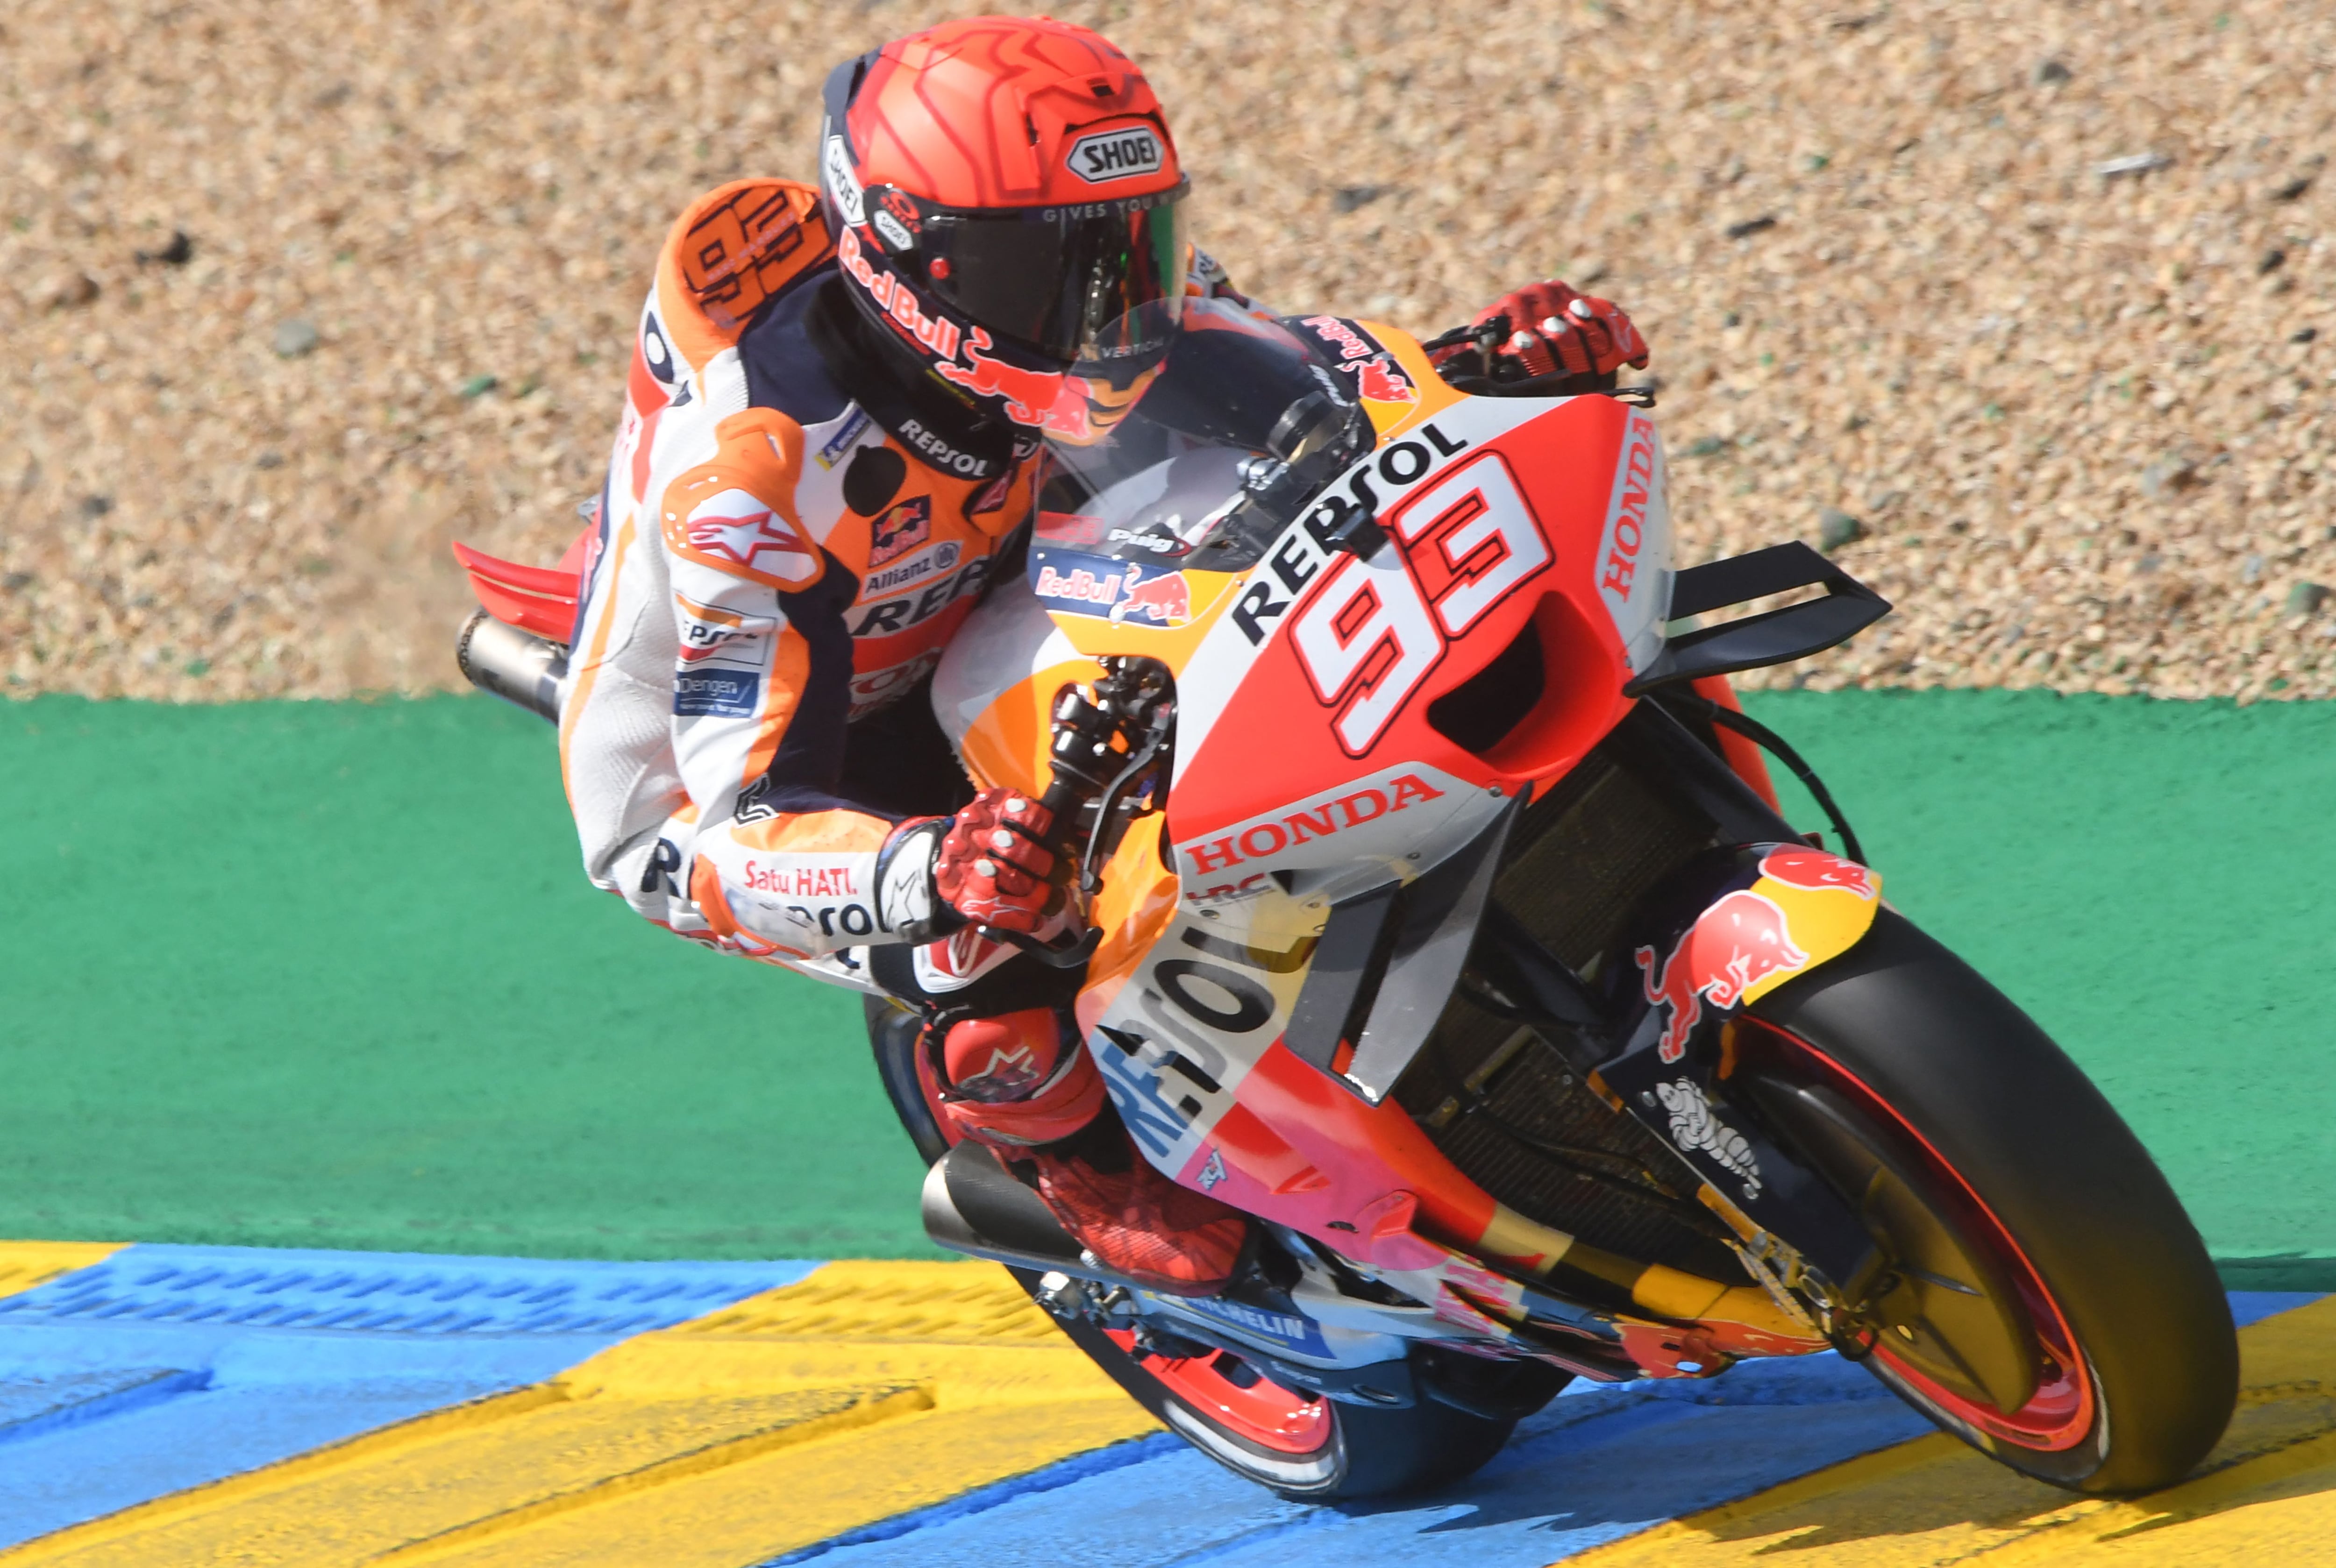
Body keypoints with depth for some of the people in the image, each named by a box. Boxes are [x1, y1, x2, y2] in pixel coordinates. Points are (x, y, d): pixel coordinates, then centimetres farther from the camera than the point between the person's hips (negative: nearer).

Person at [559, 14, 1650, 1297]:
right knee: (995, 979, -32)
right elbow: (725, 836, -39)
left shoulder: (1039, 294, -19)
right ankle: (1093, 1167, 2)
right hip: (699, 787, -7)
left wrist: (1483, 364, -23)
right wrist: (932, 874, -59)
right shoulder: (750, 471, -39)